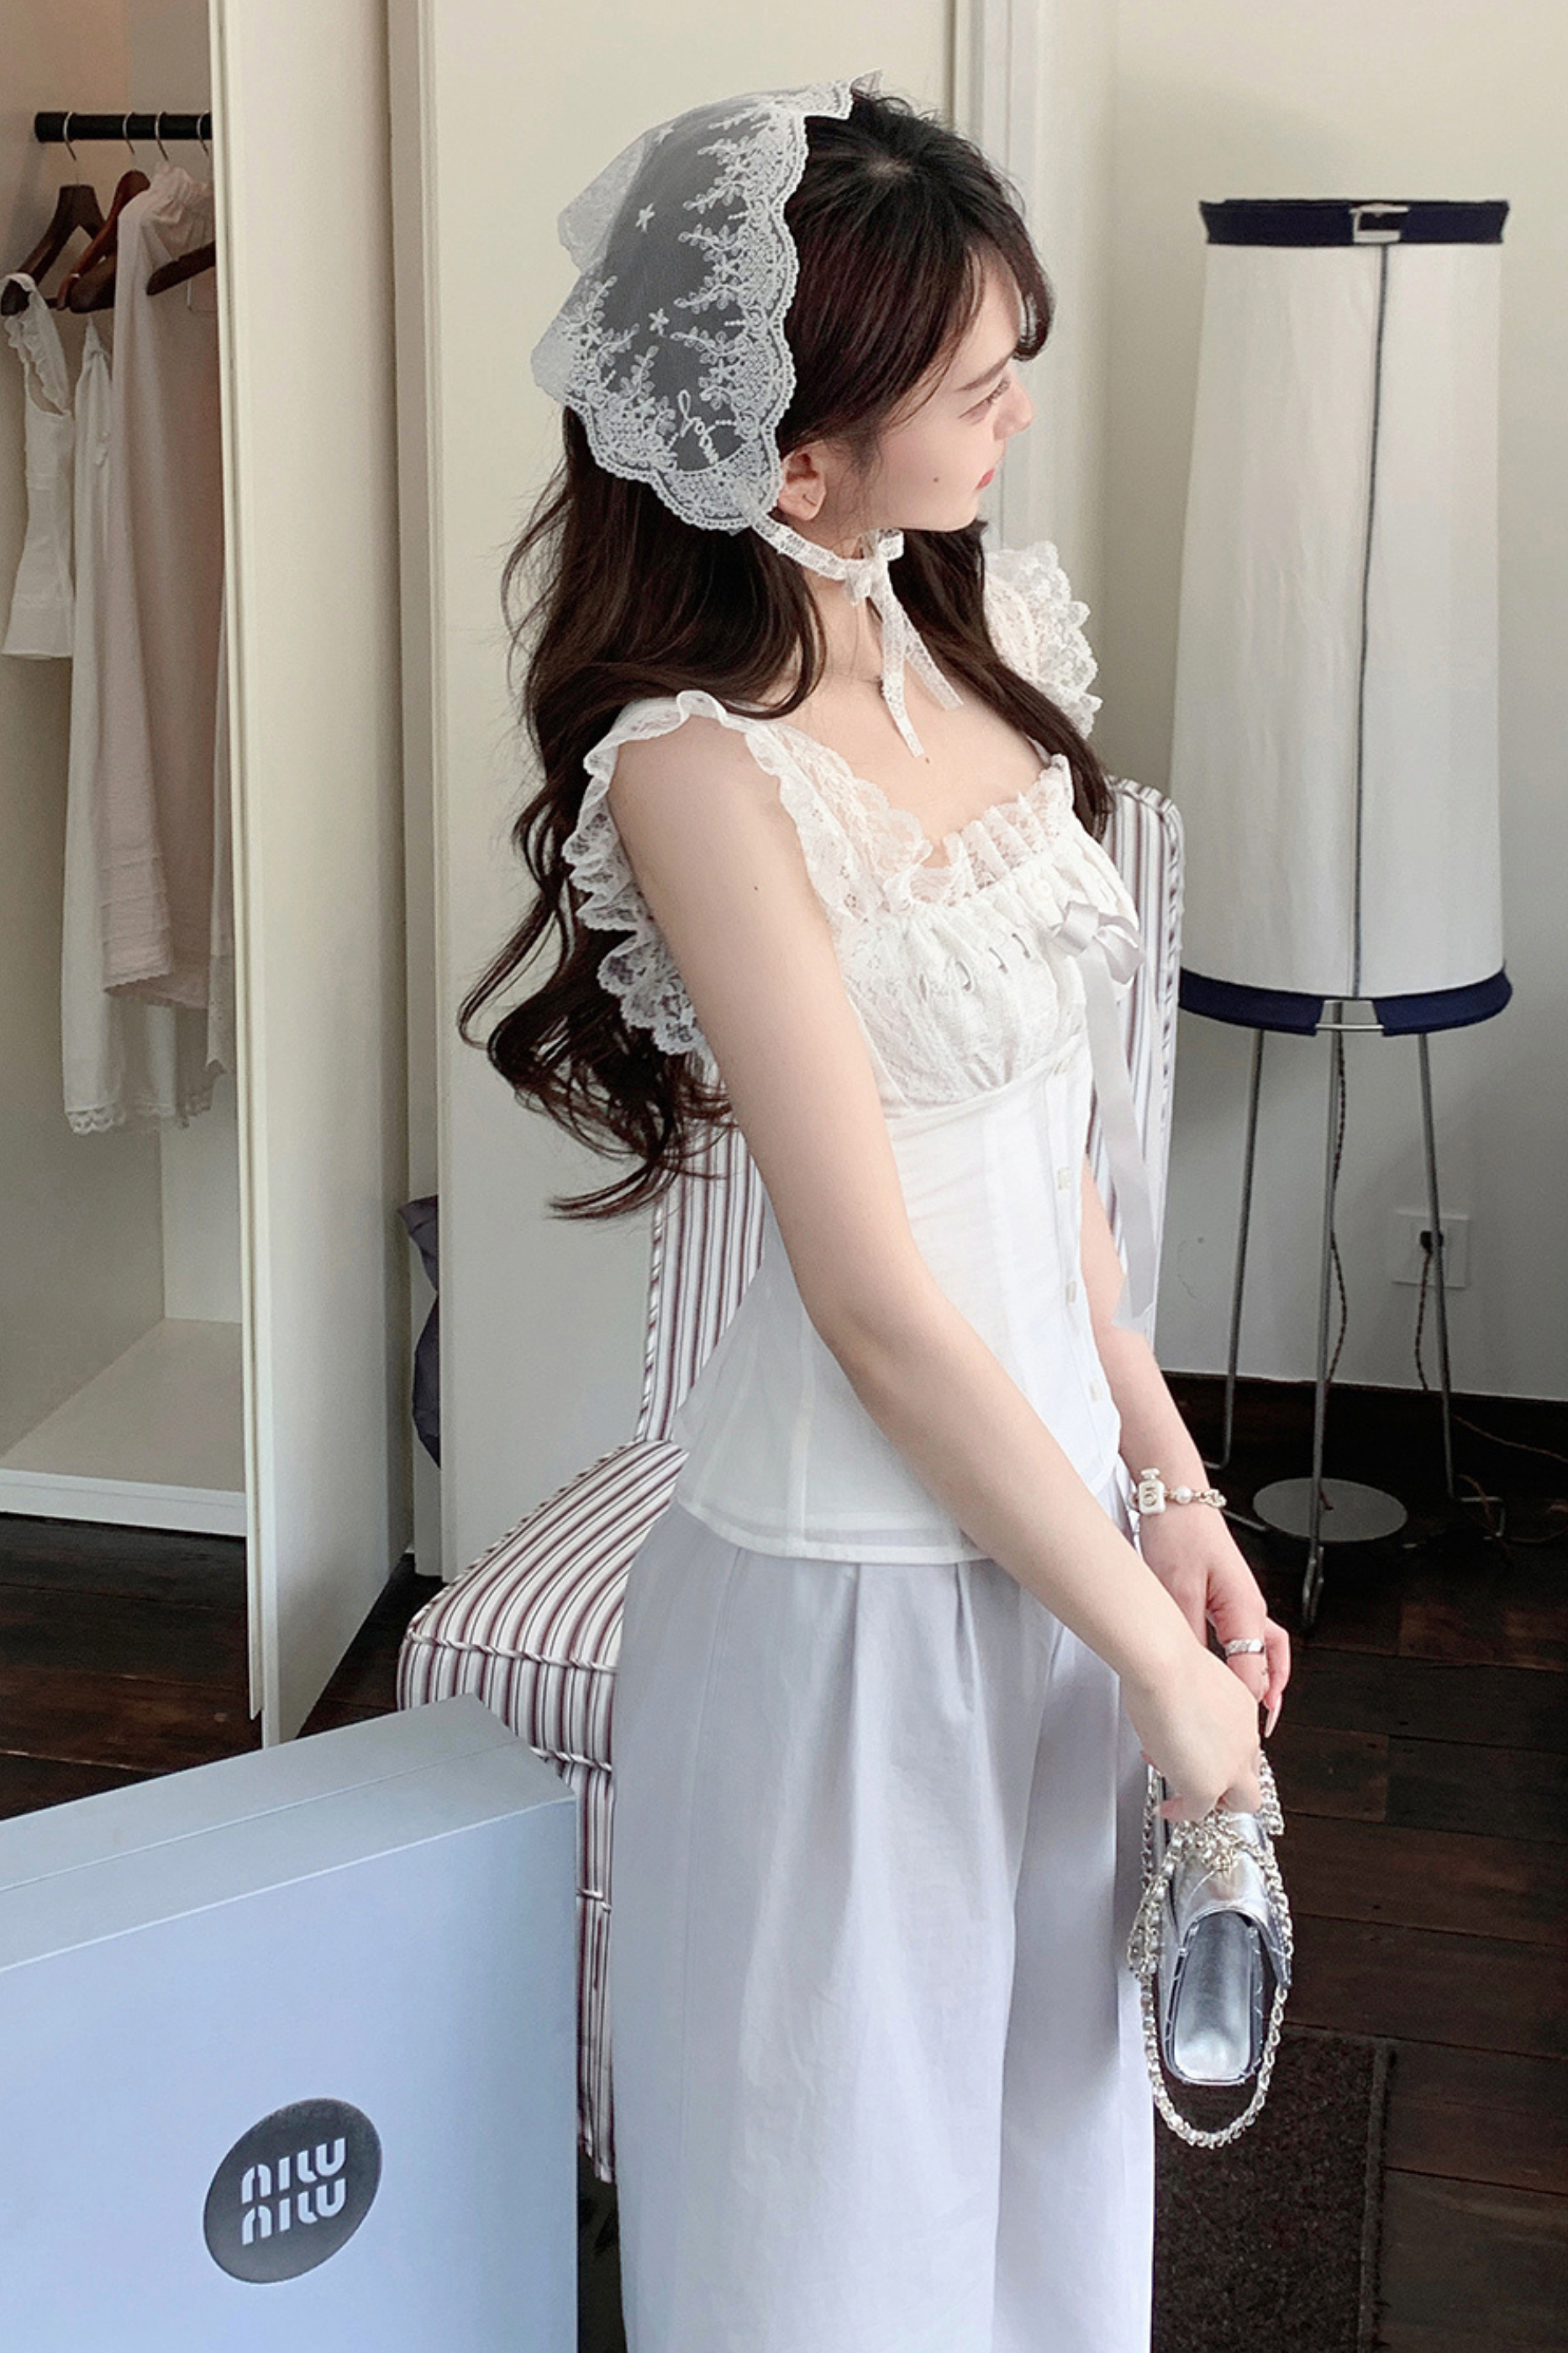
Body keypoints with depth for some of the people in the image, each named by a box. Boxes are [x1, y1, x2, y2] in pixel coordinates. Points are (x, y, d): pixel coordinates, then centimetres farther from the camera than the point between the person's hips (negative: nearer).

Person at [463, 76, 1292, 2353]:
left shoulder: (970, 631, 1)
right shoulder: (704, 761, -22)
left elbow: (1048, 1143, 6)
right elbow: (881, 1301, -21)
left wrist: (1175, 1497, 5)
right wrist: (1156, 1655, -13)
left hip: (1046, 1511, 7)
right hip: (857, 1591, -7)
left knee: (1046, 2147, 24)